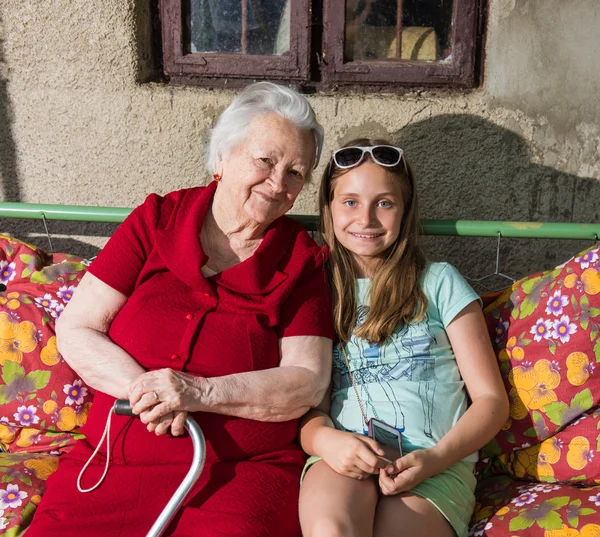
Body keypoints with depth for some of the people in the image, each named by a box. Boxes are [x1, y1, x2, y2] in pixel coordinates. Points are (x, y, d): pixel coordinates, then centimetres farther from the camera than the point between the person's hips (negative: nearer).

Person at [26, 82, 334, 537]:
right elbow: (74, 330, 3)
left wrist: (199, 392, -17)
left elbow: (308, 382, -4)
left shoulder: (301, 261, 4)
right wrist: (143, 388, -14)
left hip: (241, 472, -1)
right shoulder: (157, 220, 6)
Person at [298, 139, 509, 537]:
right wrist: (325, 439, -14)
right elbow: (308, 405, 11)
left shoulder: (440, 283, 10)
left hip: (434, 465, -1)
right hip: (343, 460, 1)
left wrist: (435, 458, -10)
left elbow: (491, 399, 8)